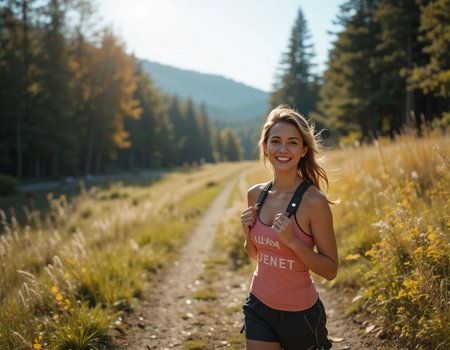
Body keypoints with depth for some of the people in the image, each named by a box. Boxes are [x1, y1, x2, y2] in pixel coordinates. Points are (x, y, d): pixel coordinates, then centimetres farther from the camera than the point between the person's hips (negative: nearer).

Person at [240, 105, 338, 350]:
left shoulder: (313, 201, -17)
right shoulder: (256, 194, -2)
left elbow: (330, 270, -13)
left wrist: (292, 240, -25)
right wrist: (248, 232, -8)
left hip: (299, 312, -4)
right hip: (259, 306, 4)